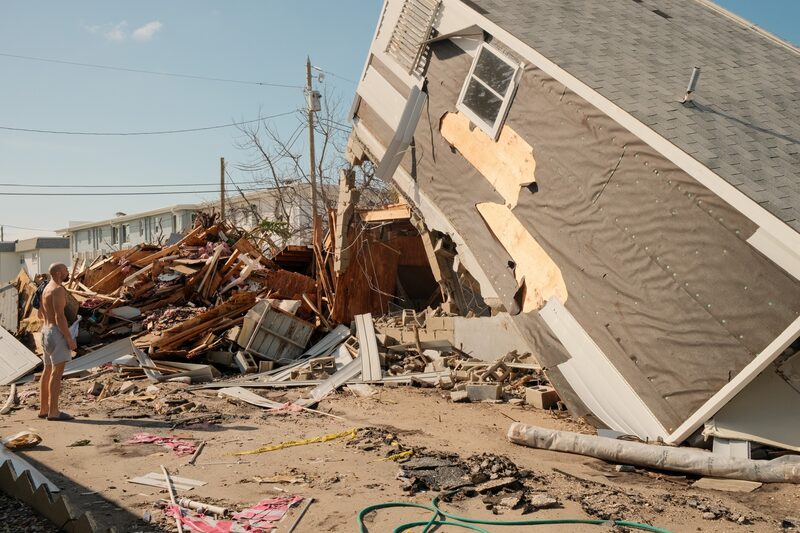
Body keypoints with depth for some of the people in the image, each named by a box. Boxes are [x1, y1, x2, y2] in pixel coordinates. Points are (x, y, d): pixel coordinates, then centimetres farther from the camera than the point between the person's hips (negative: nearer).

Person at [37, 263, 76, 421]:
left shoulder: (47, 289, 15)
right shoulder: (58, 289, -17)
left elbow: (40, 314, 24)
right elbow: (59, 316, -23)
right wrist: (70, 338, -21)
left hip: (47, 331, 10)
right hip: (57, 333, -10)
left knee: (48, 371, 13)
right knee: (57, 372, -10)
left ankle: (44, 409, 17)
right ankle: (53, 412, -11)